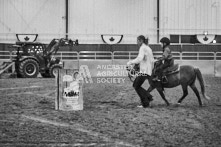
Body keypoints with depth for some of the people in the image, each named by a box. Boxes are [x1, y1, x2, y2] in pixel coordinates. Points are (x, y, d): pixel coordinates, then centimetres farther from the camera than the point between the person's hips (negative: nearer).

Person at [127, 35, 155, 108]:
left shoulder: (143, 48, -12)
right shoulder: (148, 48, 16)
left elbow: (139, 58, -26)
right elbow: (152, 60, 21)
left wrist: (130, 62, -16)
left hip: (144, 72, -9)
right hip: (148, 71, 9)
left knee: (137, 86, 1)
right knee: (135, 84, 15)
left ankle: (145, 103, 2)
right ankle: (148, 97, 12)